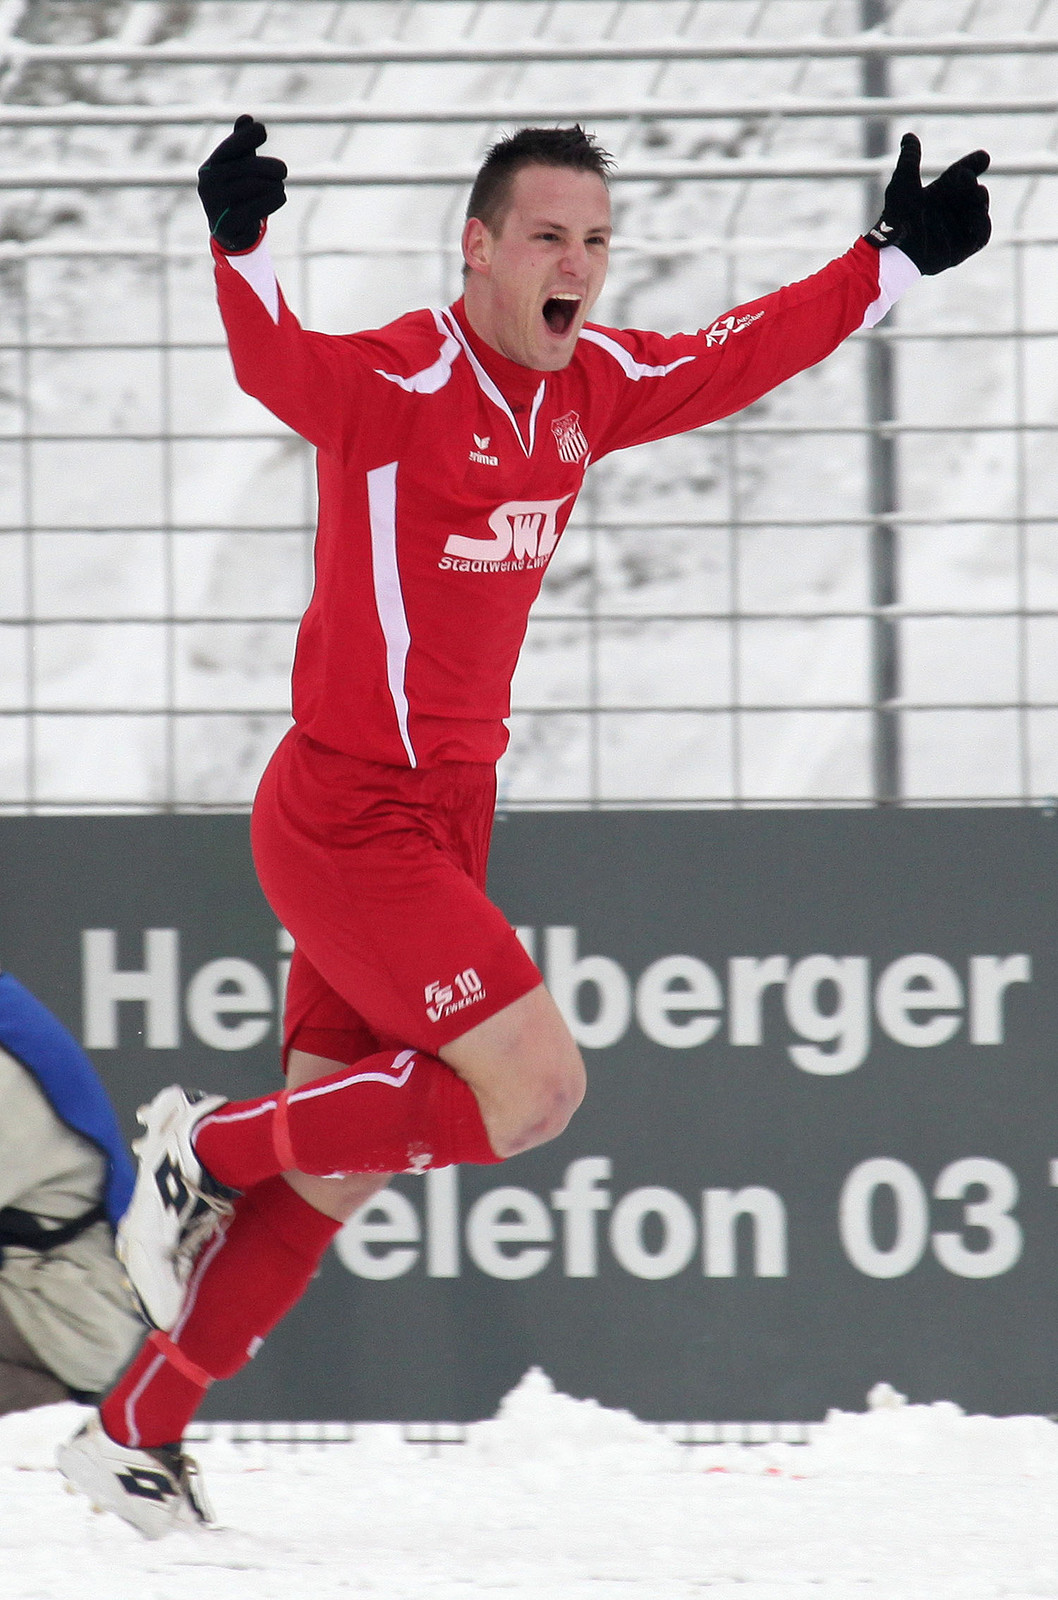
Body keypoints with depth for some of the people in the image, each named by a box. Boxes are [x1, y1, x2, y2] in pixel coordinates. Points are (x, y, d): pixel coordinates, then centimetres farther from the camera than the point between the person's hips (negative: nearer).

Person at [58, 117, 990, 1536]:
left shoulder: (591, 385, 7)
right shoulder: (399, 383, -18)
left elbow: (742, 355, 22)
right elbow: (281, 366, -38)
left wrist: (895, 259, 22)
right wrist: (242, 249, -58)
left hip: (435, 829, 8)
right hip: (351, 820, -8)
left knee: (327, 1177, 10)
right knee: (534, 1086, -17)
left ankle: (132, 1435, 19)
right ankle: (207, 1146, -3)